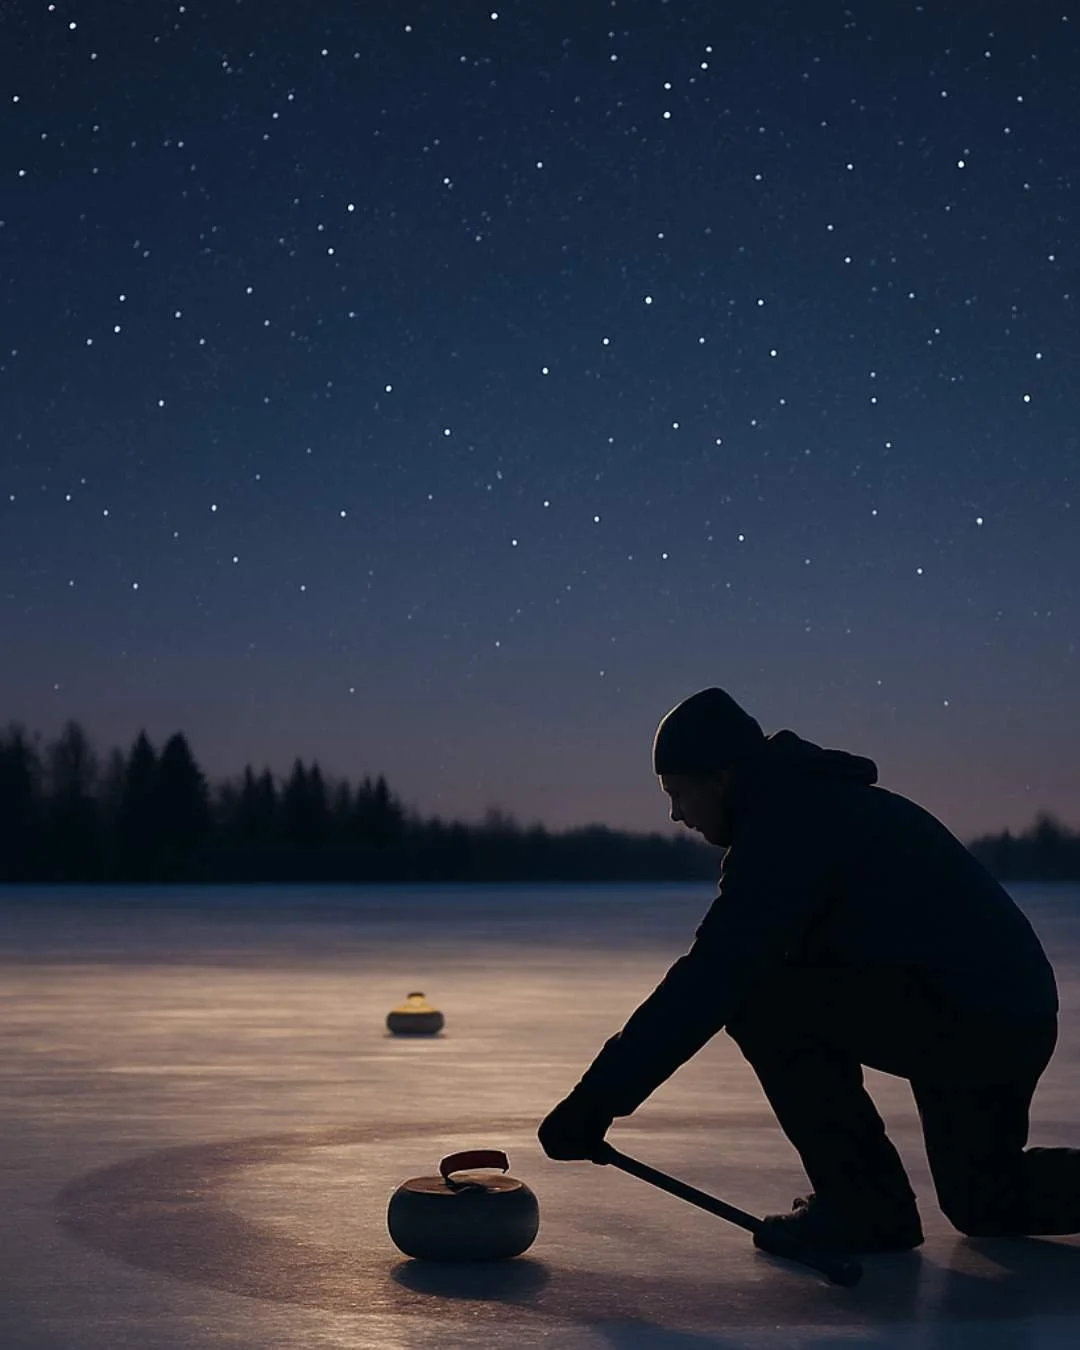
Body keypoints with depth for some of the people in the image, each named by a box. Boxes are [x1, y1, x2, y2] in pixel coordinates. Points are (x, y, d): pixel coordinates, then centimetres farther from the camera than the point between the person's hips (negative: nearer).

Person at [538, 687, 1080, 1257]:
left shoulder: (789, 825, -17)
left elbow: (709, 981, -24)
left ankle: (865, 1206, -6)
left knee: (762, 1004, -14)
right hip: (1015, 1019, 11)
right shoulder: (821, 802, 16)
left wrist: (596, 1100, -23)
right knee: (984, 1204, 26)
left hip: (972, 1013, -11)